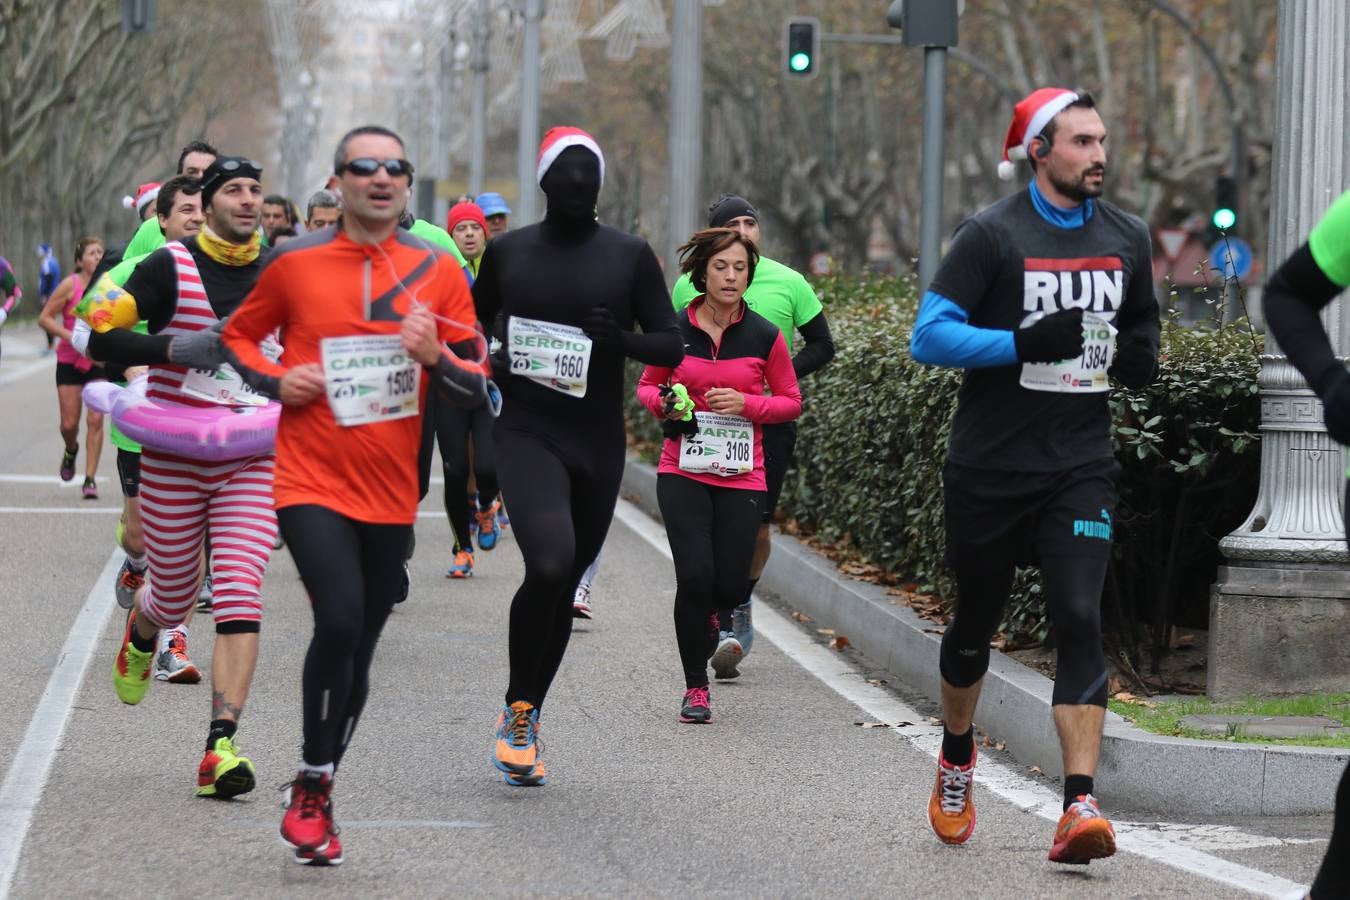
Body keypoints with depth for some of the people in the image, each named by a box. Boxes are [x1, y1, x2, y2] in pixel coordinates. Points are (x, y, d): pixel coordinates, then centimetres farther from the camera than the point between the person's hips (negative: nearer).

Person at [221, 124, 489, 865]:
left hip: (391, 491, 3)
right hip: (312, 482, -3)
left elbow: (478, 385, 6)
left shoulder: (438, 270, 3)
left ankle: (316, 796, 29)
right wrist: (276, 380, -7)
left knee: (358, 649, 10)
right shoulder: (296, 263, -1)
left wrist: (436, 356, -15)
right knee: (339, 622, -22)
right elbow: (239, 337, 13)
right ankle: (312, 786, -5)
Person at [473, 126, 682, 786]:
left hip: (599, 445, 2)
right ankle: (518, 711, -7)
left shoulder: (630, 256, 3)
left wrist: (622, 340, -18)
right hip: (527, 435, -2)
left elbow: (672, 345, 2)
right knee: (549, 565, -24)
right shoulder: (509, 251, 4)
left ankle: (525, 718, 29)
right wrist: (483, 362, -2)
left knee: (563, 586, 10)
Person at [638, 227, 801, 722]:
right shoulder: (675, 332, -1)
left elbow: (791, 401, 7)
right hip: (683, 472, -1)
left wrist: (746, 404, -10)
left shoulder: (764, 336, -1)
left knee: (730, 586, -1)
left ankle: (707, 617, 39)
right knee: (694, 575, -14)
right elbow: (646, 385, 14)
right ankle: (695, 687, 0)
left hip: (741, 476, 1)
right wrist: (664, 403, -9)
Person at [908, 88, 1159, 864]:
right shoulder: (994, 235, -8)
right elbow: (930, 336, -13)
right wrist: (1025, 343, -25)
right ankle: (957, 758, 40)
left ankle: (1081, 806, -21)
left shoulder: (1127, 239, 7)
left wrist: (1142, 357, 0)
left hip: (1081, 470, 2)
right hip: (992, 469, -2)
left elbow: (1141, 321, 23)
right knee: (976, 620, 13)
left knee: (1081, 620, -14)